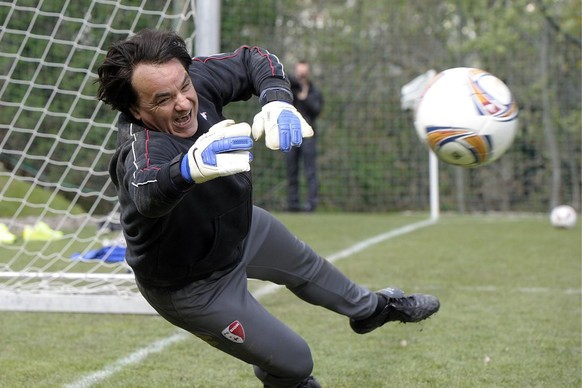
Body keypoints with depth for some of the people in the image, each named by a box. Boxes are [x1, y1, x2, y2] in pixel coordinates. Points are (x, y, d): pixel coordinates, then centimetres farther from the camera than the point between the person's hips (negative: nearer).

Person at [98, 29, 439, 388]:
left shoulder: (196, 78, -24)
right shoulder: (142, 150, -44)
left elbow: (253, 60, -10)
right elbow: (148, 193, -66)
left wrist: (277, 101, -34)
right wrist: (189, 168, -89)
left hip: (240, 226, 7)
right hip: (195, 287, -7)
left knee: (304, 264, 32)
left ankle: (369, 309, 64)